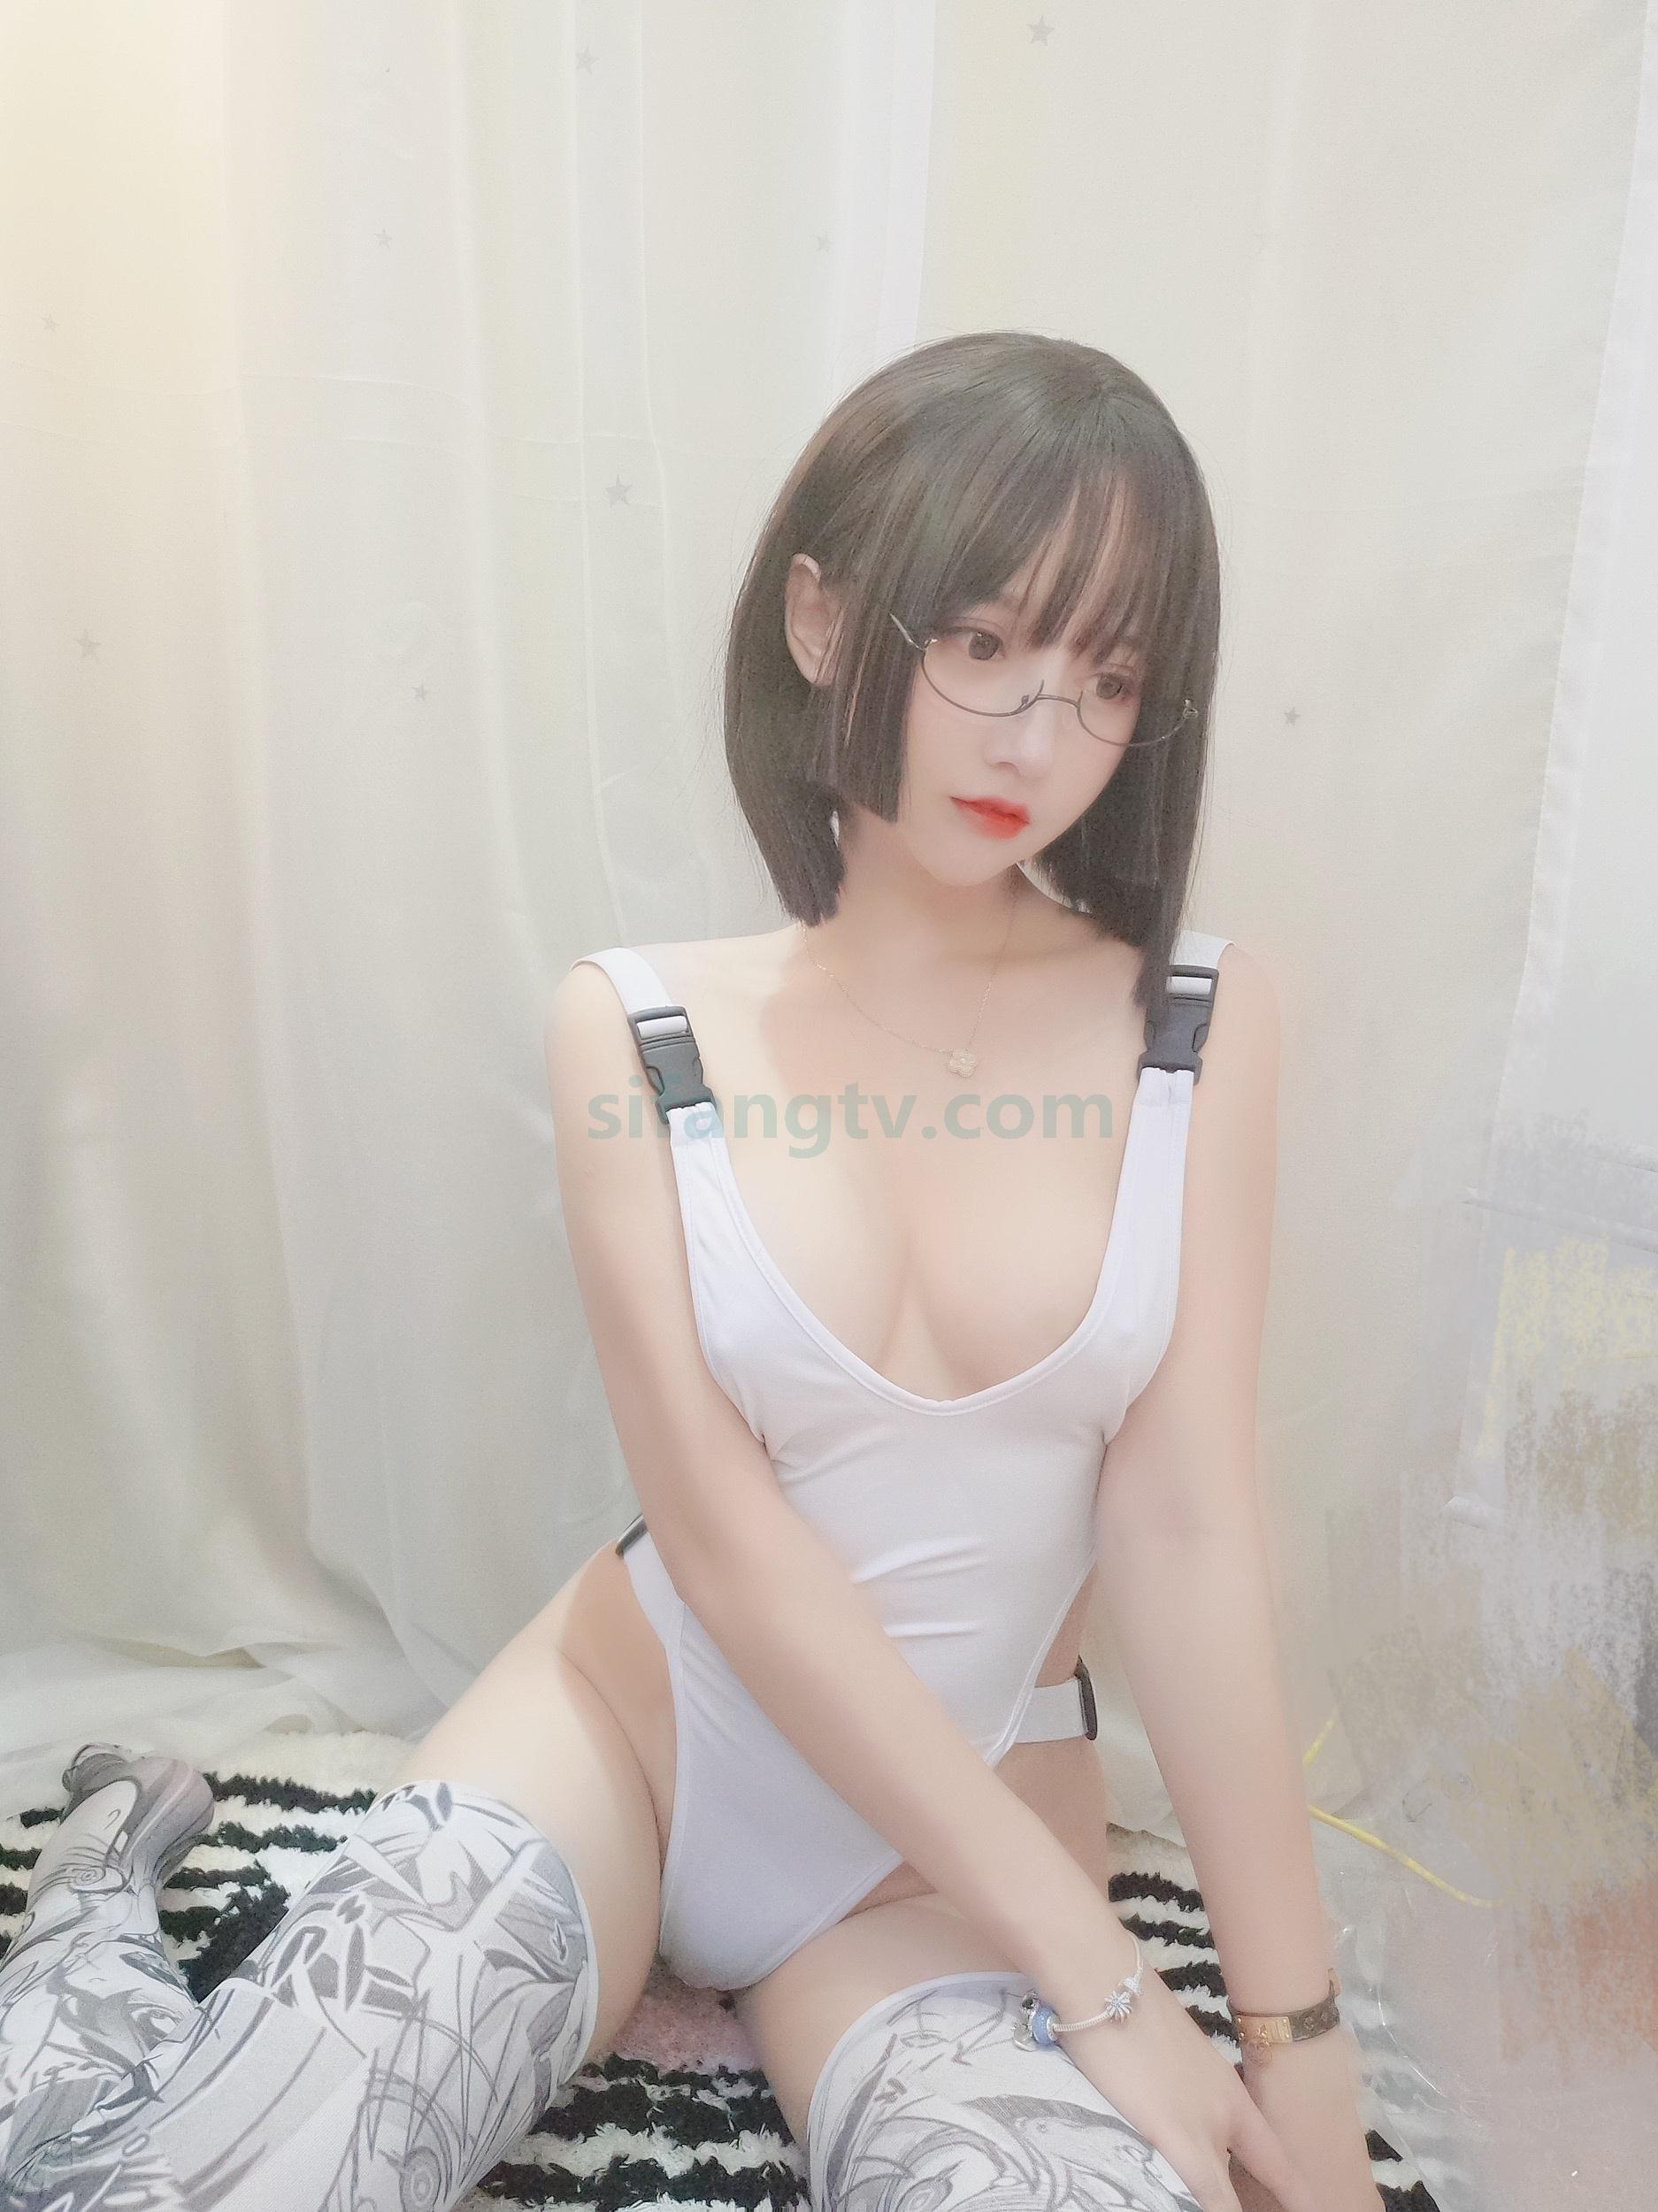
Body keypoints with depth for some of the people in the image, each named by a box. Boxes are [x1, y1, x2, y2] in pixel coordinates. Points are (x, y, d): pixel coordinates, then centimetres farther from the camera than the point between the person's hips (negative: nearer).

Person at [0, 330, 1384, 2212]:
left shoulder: (1199, 1027, -9)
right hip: (645, 1717, -1)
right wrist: (1096, 1968, -16)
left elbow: (1183, 1525, -10)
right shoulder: (635, 1031, -11)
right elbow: (727, 1536, -15)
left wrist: (1297, 2033, -9)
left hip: (978, 1801, 3)